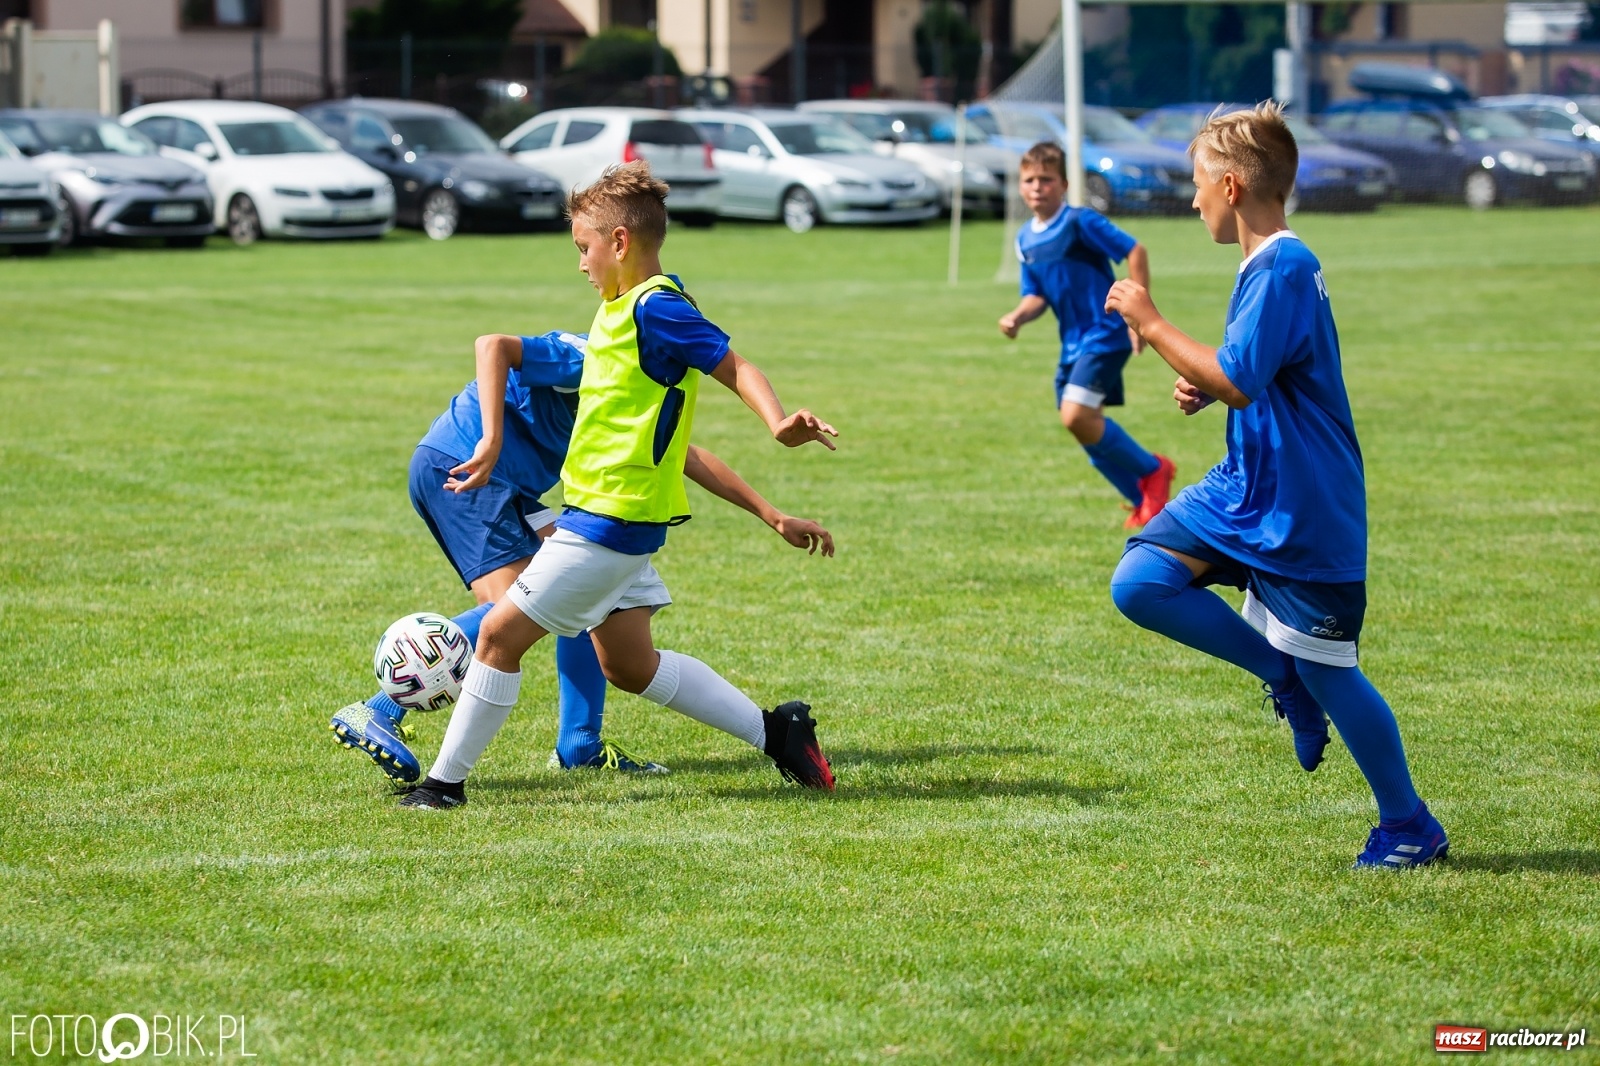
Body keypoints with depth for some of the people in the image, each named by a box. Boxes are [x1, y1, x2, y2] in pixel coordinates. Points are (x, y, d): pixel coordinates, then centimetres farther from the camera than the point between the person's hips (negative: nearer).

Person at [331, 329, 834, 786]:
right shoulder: (587, 361, -13)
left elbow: (690, 459, 28)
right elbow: (494, 346, -29)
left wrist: (774, 517, 26)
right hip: (456, 466, -11)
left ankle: (579, 744, 10)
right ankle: (377, 714, -27)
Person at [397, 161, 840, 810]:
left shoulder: (657, 308, -17)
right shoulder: (622, 308, 13)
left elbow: (733, 366, -21)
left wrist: (779, 423, -38)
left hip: (612, 520, -10)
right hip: (606, 514, 10)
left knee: (500, 633, -4)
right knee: (629, 665, 16)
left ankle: (446, 781, 5)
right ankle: (771, 730, 17)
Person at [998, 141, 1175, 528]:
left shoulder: (1081, 222, -13)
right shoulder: (1026, 239, 9)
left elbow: (1135, 251, -15)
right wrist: (1017, 316, -9)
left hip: (1105, 334, -8)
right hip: (1073, 342, 8)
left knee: (1076, 416, -20)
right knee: (1086, 427, 8)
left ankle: (1153, 470, -1)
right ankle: (1144, 501, 22)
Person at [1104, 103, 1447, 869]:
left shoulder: (1285, 271, -21)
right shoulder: (1263, 267, 10)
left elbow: (1238, 380, -29)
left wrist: (1150, 324, -20)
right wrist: (1202, 389, 2)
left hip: (1303, 512, -9)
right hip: (1243, 489, 9)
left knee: (1327, 674, -1)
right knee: (1139, 582, -6)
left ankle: (1410, 827, 16)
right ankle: (1284, 679, 10)